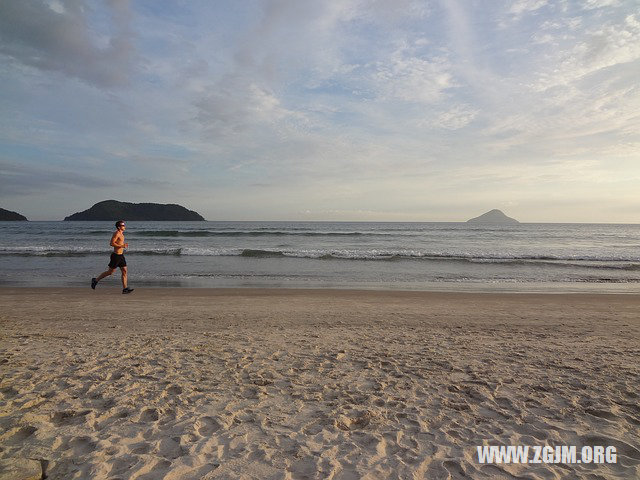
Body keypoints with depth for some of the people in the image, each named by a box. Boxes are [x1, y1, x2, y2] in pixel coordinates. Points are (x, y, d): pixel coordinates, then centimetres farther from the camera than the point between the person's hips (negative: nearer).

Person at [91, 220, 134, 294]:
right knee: (110, 272, 1)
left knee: (124, 271, 1)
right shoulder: (116, 233, -14)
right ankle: (95, 280, 20)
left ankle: (125, 288, 0)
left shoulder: (121, 233, 15)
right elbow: (111, 243, -22)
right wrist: (122, 246, -23)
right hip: (116, 255, -9)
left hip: (121, 255, 9)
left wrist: (123, 245, 15)